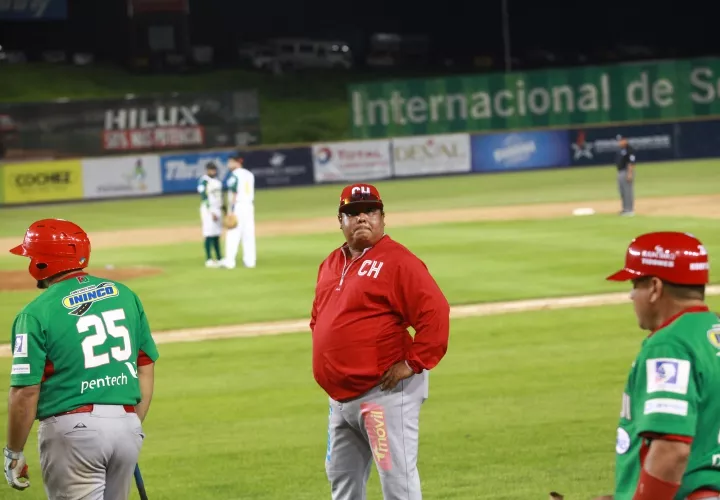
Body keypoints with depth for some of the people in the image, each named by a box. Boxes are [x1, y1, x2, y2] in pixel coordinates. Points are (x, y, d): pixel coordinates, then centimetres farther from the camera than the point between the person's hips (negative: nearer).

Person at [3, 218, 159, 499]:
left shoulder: (36, 314, -8)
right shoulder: (124, 295, 8)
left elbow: (26, 392, -10)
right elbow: (146, 368, 12)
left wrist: (13, 453, 0)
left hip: (72, 429, -5)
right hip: (127, 425, 5)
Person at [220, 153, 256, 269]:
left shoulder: (234, 175, -9)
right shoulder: (249, 174, 13)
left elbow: (233, 193, -14)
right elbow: (251, 193, 15)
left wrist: (230, 210, -16)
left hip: (237, 206, -7)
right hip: (249, 206, 7)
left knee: (233, 234, -7)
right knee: (249, 234, 8)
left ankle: (230, 261, -11)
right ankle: (250, 260, 7)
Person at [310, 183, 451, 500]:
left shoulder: (397, 261, -11)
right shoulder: (331, 264, 15)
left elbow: (434, 312, -19)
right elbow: (318, 317, 29)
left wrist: (413, 363, -19)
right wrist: (326, 361, 16)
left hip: (386, 393, -9)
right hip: (341, 396, 9)